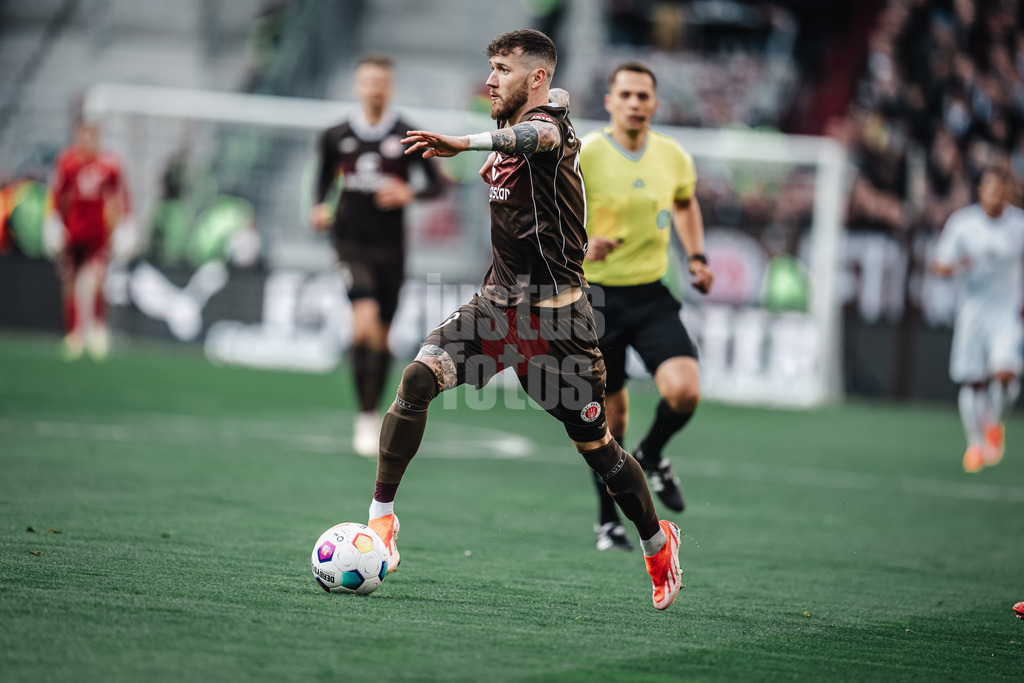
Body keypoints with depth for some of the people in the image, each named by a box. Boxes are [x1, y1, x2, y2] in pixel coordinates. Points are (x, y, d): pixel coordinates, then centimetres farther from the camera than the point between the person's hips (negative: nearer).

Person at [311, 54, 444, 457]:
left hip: (390, 246, 1)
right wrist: (320, 208, 0)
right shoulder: (337, 136, 4)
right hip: (351, 242, -1)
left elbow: (437, 184, 2)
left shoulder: (407, 137, -1)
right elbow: (325, 177, 19)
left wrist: (409, 194, -17)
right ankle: (365, 418, -14)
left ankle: (373, 412, 28)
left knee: (381, 336, 9)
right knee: (365, 322, -21)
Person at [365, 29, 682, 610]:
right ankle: (382, 517, -14)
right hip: (500, 301, 7)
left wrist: (465, 143, -58)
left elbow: (540, 136, -43)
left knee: (596, 447, 5)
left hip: (556, 313, -6)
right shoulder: (509, 137, 10)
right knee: (418, 377, -19)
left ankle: (658, 544, 30)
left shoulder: (549, 123, -17)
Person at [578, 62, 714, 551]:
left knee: (684, 391, -18)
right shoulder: (583, 156, -12)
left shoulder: (674, 157, 2)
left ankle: (651, 456, 15)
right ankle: (608, 520, 22)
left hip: (654, 294, 3)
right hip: (598, 297, -3)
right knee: (610, 415, 2)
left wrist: (696, 257, 11)